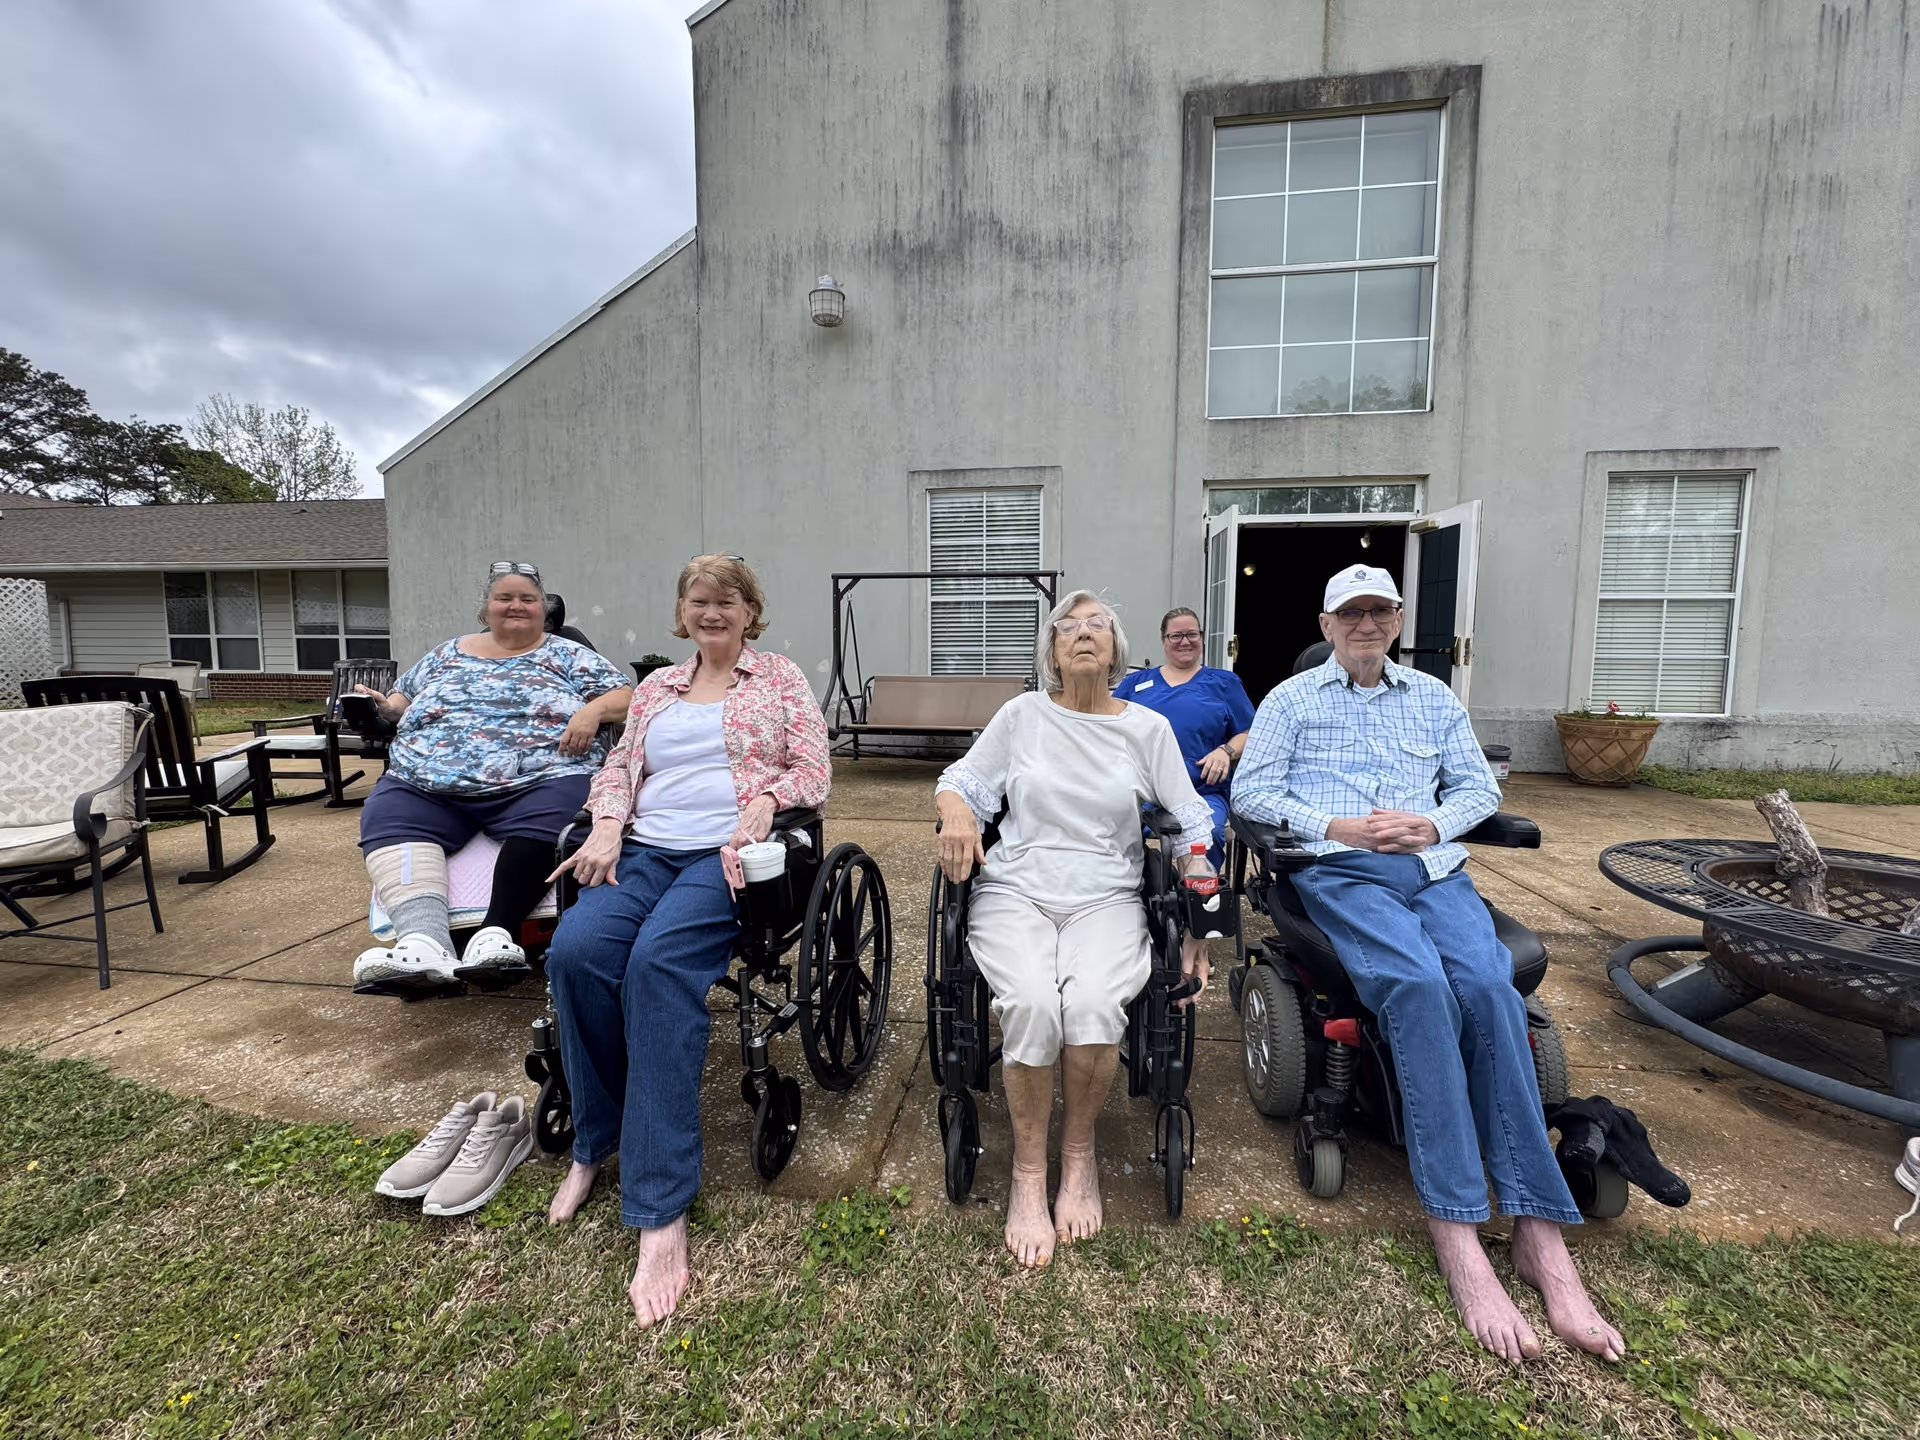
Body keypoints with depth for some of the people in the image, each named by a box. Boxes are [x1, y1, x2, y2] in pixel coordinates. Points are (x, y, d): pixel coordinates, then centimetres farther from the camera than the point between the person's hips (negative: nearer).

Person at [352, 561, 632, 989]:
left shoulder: (567, 655, 14)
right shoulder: (445, 654, 25)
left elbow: (625, 696, 7)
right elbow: (402, 699, 33)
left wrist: (592, 711, -13)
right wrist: (383, 706, 10)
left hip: (539, 781, -3)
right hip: (430, 785, 4)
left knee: (541, 825, -36)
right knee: (388, 818, -26)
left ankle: (496, 934, -40)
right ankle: (424, 943, -42)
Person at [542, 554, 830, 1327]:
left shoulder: (782, 678, 12)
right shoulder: (655, 687, 24)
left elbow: (814, 768, 3)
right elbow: (619, 767, 19)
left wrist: (766, 799, -16)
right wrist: (608, 823, -1)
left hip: (727, 853, -4)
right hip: (645, 849, 4)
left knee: (659, 958, -31)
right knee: (574, 949, -26)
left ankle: (660, 1211, -26)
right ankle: (594, 1143, -1)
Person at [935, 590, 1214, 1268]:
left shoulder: (1149, 727, 10)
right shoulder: (1023, 714, 9)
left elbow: (1192, 825, 11)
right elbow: (962, 780, 10)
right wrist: (957, 813, -15)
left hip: (1108, 899, 1)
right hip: (1015, 890, 0)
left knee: (1094, 1003, -30)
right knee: (1032, 1003, -29)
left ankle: (1078, 1150, 1)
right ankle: (1028, 1173, -3)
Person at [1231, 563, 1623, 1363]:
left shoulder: (1435, 698, 24)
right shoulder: (1292, 699, 13)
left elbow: (1480, 787, 18)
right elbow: (1250, 792, 4)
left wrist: (1434, 824, -4)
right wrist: (1335, 826, -9)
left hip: (1435, 868, 3)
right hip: (1339, 873, -3)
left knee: (1489, 985, -27)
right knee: (1419, 983, -31)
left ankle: (1541, 1235, -23)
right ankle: (1455, 1233, -27)